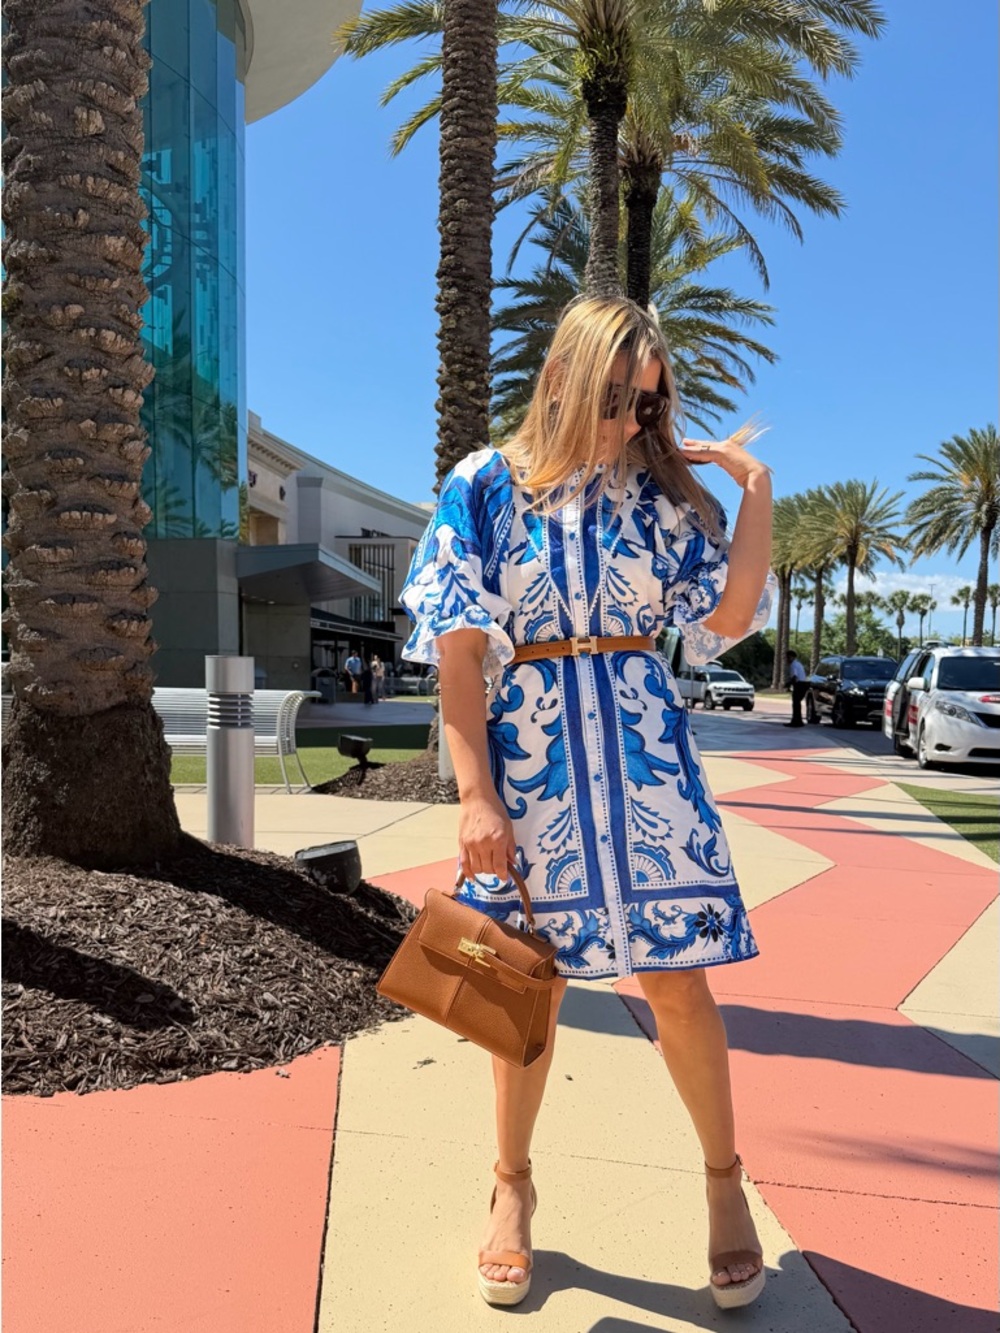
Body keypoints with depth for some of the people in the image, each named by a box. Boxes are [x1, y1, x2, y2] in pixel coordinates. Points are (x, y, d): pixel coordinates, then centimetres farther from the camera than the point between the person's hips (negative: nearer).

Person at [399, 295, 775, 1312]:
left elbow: (727, 618, -3)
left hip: (642, 758, 2)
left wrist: (755, 487, -7)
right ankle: (513, 1187, 30)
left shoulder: (657, 492, 5)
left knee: (677, 983, 4)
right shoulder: (484, 487, -1)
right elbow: (458, 649, -6)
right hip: (529, 762, -1)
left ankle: (724, 1180, 27)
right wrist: (475, 794, -13)